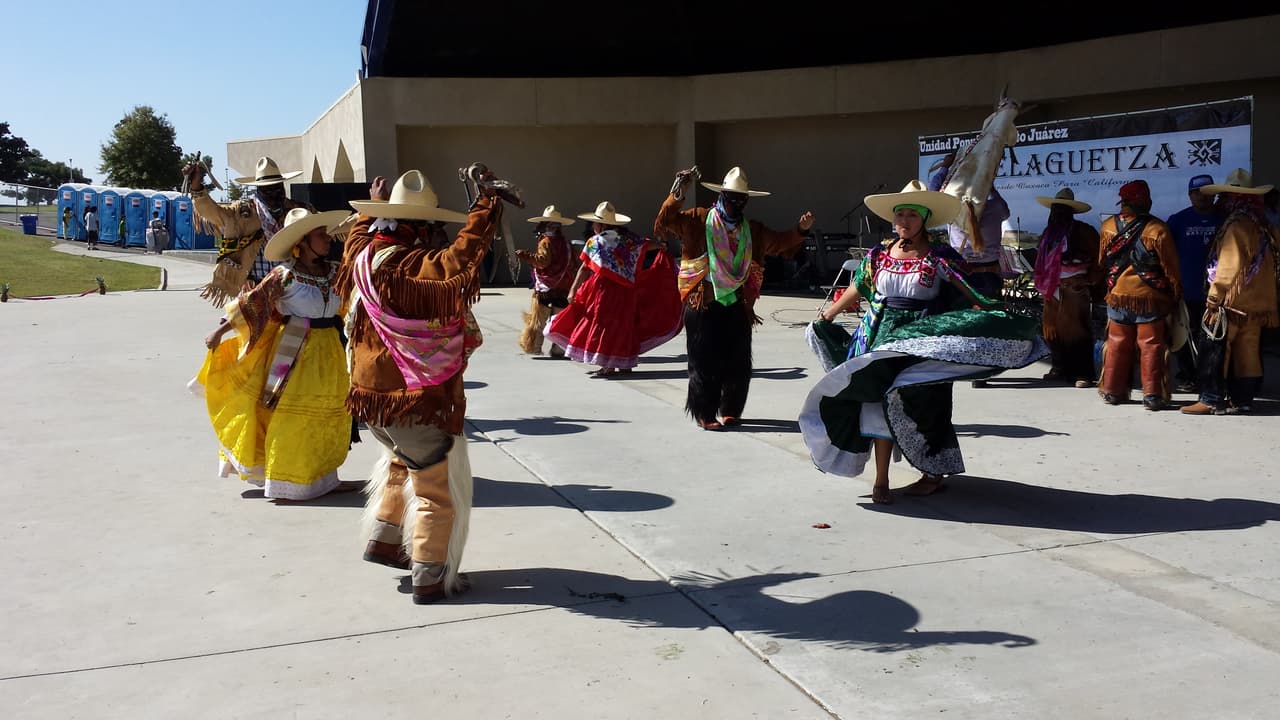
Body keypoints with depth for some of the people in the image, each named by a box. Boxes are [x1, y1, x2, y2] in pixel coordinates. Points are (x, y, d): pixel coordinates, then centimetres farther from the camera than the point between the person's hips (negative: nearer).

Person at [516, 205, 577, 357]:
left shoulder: (546, 241, -12)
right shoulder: (565, 242, 10)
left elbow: (542, 260, -23)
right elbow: (572, 263, 15)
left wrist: (525, 255, -17)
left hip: (546, 288, -6)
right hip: (564, 287, 6)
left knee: (537, 319, 4)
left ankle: (534, 346, 7)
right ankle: (559, 348, 8)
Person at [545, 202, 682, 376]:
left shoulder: (595, 241, -7)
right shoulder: (628, 237, 6)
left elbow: (585, 269, -8)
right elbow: (647, 244, 18)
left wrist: (573, 290, -5)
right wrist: (661, 246, 40)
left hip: (605, 288, -5)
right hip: (627, 288, 5)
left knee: (604, 323, -1)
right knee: (624, 323, 14)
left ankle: (608, 366, -5)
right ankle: (625, 363, 18)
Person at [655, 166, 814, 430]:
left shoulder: (752, 229, 14)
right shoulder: (699, 220, -1)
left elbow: (779, 242, 14)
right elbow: (666, 221, -9)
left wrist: (800, 229, -2)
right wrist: (678, 193, -21)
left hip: (737, 306, 4)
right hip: (703, 305, -4)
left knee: (737, 362, 8)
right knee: (705, 361, 0)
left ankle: (730, 410, 24)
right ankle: (705, 414, 10)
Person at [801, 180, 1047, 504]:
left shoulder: (938, 257, -5)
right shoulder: (880, 253, 7)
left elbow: (970, 294, -8)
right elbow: (856, 290, 17)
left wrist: (998, 318, -19)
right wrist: (826, 317, 21)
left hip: (923, 341, -3)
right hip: (883, 337, 3)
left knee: (921, 406, 0)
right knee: (880, 404, 2)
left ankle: (933, 473, 20)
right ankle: (881, 481, 9)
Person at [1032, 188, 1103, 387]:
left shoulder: (1083, 232, -3)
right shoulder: (1049, 233, 16)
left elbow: (1097, 258, -4)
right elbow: (1041, 262, 21)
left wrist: (1093, 284, -9)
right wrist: (1042, 285, 15)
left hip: (1075, 289, -6)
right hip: (1053, 290, 6)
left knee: (1077, 330, -7)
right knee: (1052, 329, 5)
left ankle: (1083, 373, -4)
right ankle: (1059, 369, 16)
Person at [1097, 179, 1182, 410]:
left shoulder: (1108, 227, -3)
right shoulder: (1157, 229, -13)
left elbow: (1102, 262, 10)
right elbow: (1170, 267, -7)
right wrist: (1177, 293, 6)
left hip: (1118, 295, 3)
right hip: (1150, 297, -3)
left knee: (1117, 344, 13)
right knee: (1151, 345, 4)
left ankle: (1112, 391, 18)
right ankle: (1152, 395, 3)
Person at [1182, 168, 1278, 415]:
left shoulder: (1236, 225, -14)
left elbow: (1228, 265, -18)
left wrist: (1214, 296, -15)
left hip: (1233, 302, -9)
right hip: (1258, 302, 9)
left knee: (1214, 349, -4)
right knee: (1247, 351, 10)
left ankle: (1211, 399, -5)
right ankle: (1242, 399, 14)